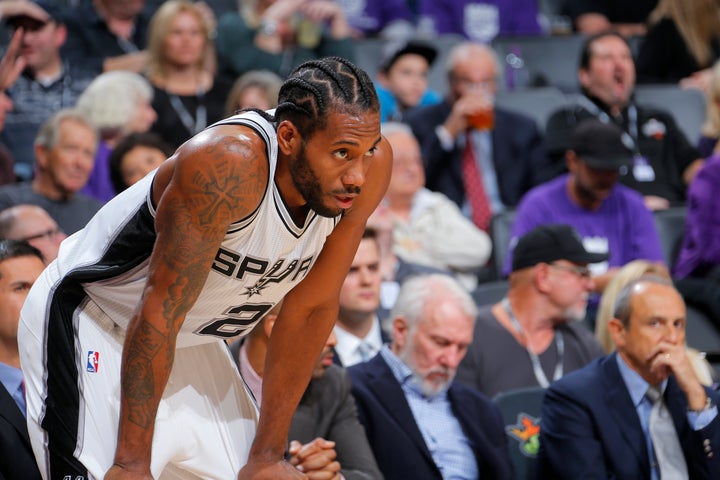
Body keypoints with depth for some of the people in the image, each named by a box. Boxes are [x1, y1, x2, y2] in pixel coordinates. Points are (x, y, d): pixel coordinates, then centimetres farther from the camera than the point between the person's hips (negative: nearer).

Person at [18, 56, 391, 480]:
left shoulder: (368, 164, -16)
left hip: (191, 344, 7)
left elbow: (311, 308, -7)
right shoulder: (228, 163, -35)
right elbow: (160, 309, -31)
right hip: (88, 324, -7)